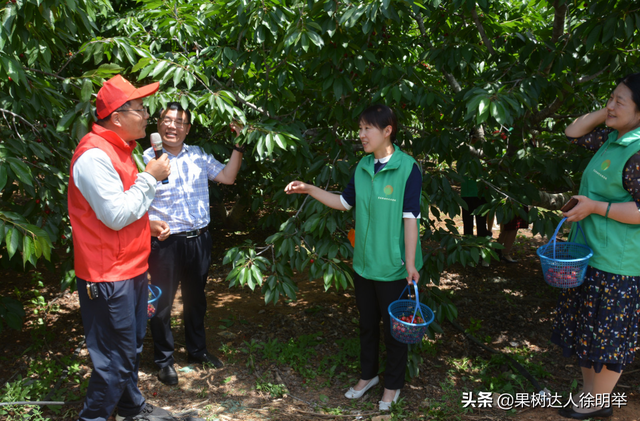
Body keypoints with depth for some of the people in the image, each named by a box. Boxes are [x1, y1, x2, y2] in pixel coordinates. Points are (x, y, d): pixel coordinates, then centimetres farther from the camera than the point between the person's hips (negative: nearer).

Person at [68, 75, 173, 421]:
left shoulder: (117, 149, 13)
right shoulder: (94, 155, -20)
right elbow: (116, 215, -24)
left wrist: (148, 222, 12)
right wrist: (149, 178, -16)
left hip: (130, 269, 10)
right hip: (108, 277, -10)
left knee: (131, 348, 22)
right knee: (115, 359, -1)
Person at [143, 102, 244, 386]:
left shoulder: (198, 155, 7)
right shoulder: (147, 159, -9)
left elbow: (227, 177, 7)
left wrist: (238, 146, 2)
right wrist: (152, 224, -27)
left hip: (199, 240, 5)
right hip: (165, 242, -5)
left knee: (196, 299, 20)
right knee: (162, 303, 6)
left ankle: (197, 350, 39)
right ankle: (164, 360, 25)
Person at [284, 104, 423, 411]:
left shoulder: (407, 168, -15)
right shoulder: (363, 167, 4)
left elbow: (410, 219, -16)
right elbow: (344, 202, 14)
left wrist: (410, 263, -16)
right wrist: (309, 189, 4)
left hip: (393, 266, -6)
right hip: (363, 262, 6)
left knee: (393, 326, 11)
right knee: (367, 323, 20)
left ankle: (393, 385, 31)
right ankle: (368, 375, 41)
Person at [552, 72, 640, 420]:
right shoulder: (612, 139, 7)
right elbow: (573, 133, 19)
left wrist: (595, 207, -20)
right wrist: (605, 113, 5)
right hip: (591, 254, 10)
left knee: (606, 336, 7)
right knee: (586, 329, 19)